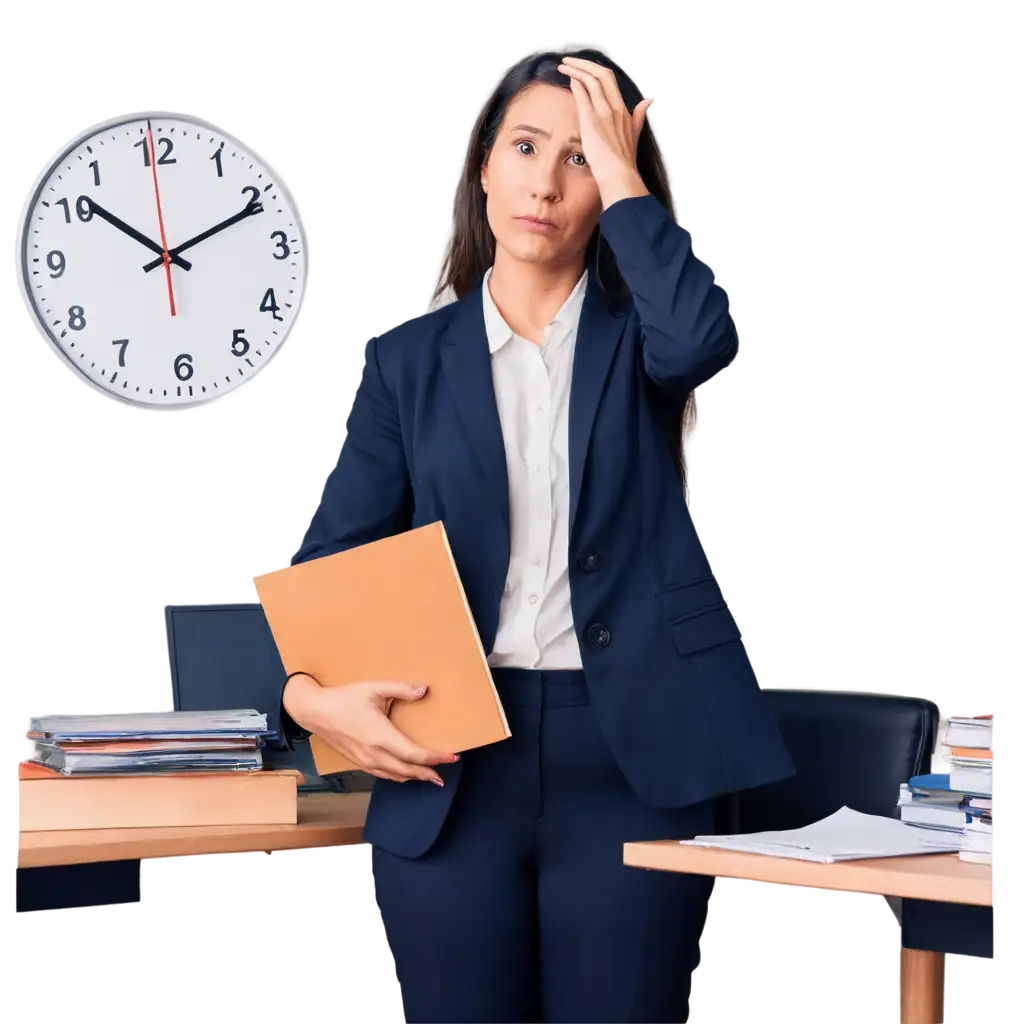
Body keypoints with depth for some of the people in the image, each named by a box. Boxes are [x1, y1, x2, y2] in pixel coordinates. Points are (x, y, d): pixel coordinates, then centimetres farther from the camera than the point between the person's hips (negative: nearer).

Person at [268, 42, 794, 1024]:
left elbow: (702, 335, -18)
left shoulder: (634, 338, 9)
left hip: (628, 750, -1)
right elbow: (327, 559, 7)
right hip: (452, 755, 1)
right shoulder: (408, 359, 10)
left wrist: (618, 170, -7)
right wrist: (308, 695, -12)